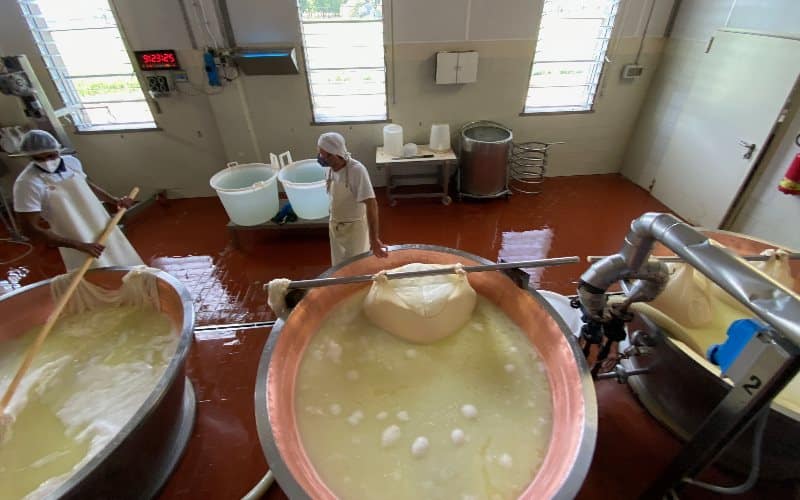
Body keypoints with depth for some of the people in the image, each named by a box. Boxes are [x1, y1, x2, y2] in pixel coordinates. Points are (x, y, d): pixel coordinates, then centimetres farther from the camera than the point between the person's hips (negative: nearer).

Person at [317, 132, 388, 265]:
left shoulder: (356, 170, -26)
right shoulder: (330, 169, -5)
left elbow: (371, 204, -31)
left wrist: (374, 238, -37)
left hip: (354, 227, -6)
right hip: (335, 227, 7)